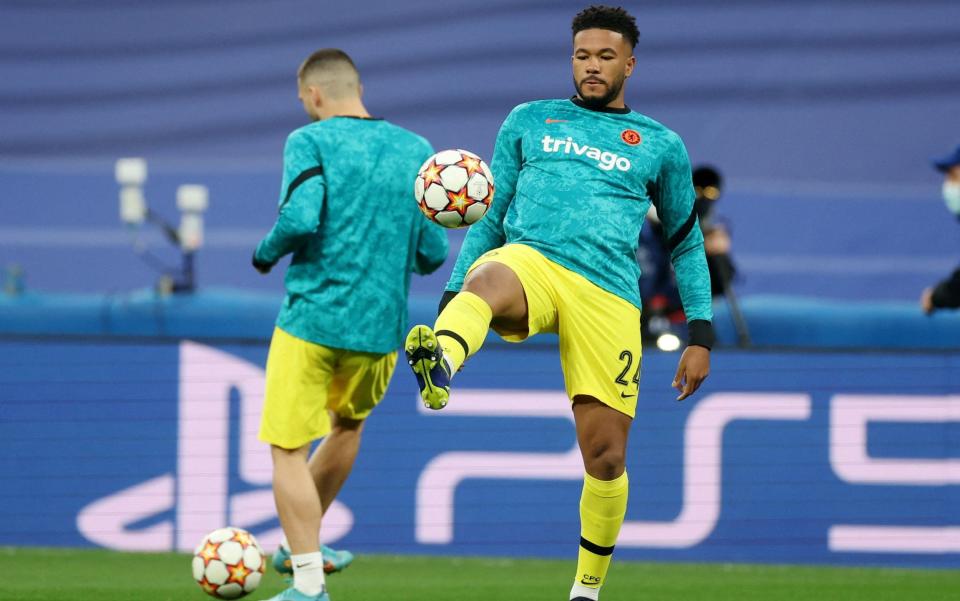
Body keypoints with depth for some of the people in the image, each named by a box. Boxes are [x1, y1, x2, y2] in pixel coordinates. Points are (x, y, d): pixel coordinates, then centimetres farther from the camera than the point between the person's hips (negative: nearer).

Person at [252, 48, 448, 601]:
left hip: (311, 321, -5)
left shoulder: (311, 141, -5)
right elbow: (432, 253, 5)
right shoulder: (417, 151, 7)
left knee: (289, 451, 2)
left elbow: (301, 219, -20)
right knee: (348, 423, 29)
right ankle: (298, 547, 42)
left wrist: (267, 252, 0)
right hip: (381, 328, 5)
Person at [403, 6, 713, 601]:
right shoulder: (529, 121, 20)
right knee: (487, 279, -40)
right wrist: (450, 297, 11)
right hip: (530, 262, -1)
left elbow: (688, 244, 23)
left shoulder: (661, 146, 17)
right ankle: (440, 365, -74)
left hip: (607, 297, 1)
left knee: (605, 456, -3)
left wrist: (701, 337, 14)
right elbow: (489, 219, 22)